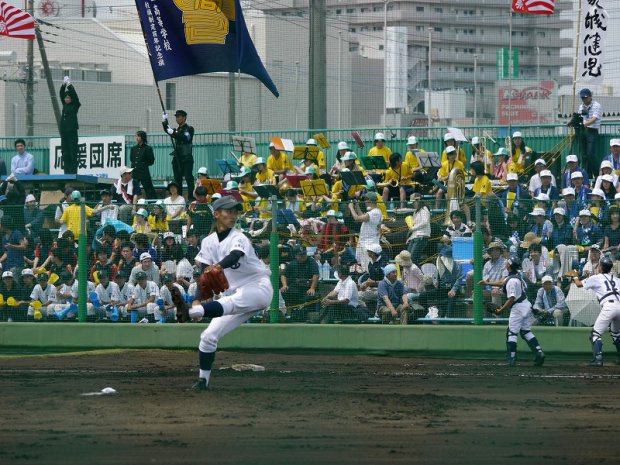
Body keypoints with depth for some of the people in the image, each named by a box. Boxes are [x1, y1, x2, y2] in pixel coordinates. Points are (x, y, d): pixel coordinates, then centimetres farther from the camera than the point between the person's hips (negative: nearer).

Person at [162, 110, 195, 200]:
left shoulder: (189, 129, -2)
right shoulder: (177, 130, 18)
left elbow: (186, 138, -19)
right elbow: (167, 130, 3)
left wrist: (173, 133, -26)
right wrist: (164, 122, -13)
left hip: (186, 159, -7)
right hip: (177, 158, 7)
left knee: (189, 179, -12)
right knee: (177, 180, 7)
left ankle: (191, 198, -15)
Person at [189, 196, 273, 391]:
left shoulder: (238, 238, -11)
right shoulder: (209, 242, 6)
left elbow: (235, 256, -34)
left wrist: (219, 266, -56)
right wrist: (197, 299, -14)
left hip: (259, 287, -7)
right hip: (234, 293, 7)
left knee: (231, 302, -40)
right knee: (209, 335, -2)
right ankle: (203, 379, 7)